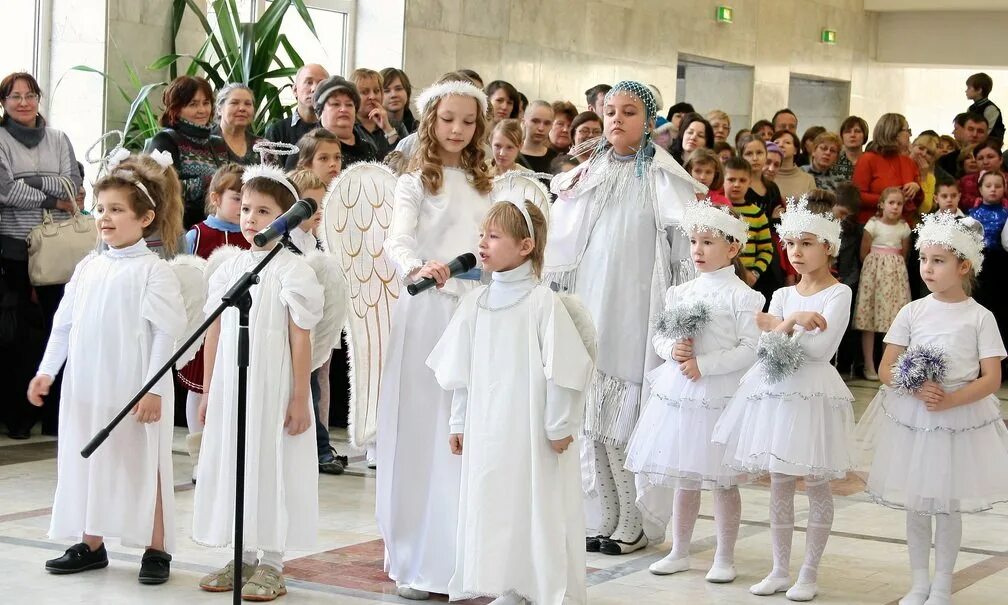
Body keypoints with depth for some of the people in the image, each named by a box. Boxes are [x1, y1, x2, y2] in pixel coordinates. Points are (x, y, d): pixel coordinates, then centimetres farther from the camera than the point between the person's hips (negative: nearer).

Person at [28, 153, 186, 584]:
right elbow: (64, 323, 14)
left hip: (133, 388, -6)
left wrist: (154, 388, -17)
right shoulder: (88, 267, 10)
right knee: (86, 461, 12)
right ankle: (90, 544, 24)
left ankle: (157, 550, 12)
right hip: (86, 387, 6)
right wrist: (46, 371, 8)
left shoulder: (153, 271, -9)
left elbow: (165, 334, -13)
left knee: (144, 466, 2)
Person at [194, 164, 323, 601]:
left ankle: (270, 564, 12)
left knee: (271, 467, 2)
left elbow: (300, 339, -10)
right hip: (229, 388, 6)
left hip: (272, 388, -5)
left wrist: (300, 398, -12)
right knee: (230, 464, 10)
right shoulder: (229, 269, 7)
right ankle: (243, 558, 23)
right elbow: (214, 335, 10)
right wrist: (208, 392, 10)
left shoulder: (292, 270, -8)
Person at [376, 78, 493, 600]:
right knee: (421, 430, -2)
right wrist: (418, 269, -34)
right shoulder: (416, 180, 0)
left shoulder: (481, 183, 16)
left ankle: (458, 555, 11)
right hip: (426, 310, -5)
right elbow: (396, 241, -14)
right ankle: (415, 561, 4)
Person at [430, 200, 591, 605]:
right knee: (492, 507, 10)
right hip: (486, 431, 6)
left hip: (533, 432, -6)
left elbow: (563, 369, -12)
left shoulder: (542, 301, -12)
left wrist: (560, 427, -10)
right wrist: (459, 423, 13)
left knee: (540, 510, 1)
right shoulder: (475, 302, 6)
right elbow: (462, 371, 12)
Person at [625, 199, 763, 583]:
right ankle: (679, 552, 25)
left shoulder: (741, 295, -8)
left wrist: (704, 364, -18)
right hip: (678, 393, 5)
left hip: (720, 396, -5)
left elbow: (751, 348, -13)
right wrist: (671, 349, -10)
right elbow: (659, 336, 13)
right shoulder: (680, 293, 9)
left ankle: (725, 558, 15)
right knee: (684, 479, 14)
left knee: (723, 482, 3)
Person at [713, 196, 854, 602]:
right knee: (778, 484, 8)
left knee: (816, 484, 2)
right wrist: (793, 322, -14)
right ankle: (780, 570, 16)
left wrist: (778, 326, -11)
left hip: (814, 393, -5)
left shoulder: (838, 294, -5)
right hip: (776, 391, 6)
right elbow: (765, 347, 2)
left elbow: (821, 348, -16)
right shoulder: (782, 295, 12)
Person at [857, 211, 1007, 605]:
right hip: (911, 417, 2)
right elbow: (886, 369, -2)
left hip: (962, 418, -2)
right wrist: (918, 390, -21)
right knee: (916, 503, 10)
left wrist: (951, 399, -22)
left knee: (949, 505, 7)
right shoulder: (912, 312, 0)